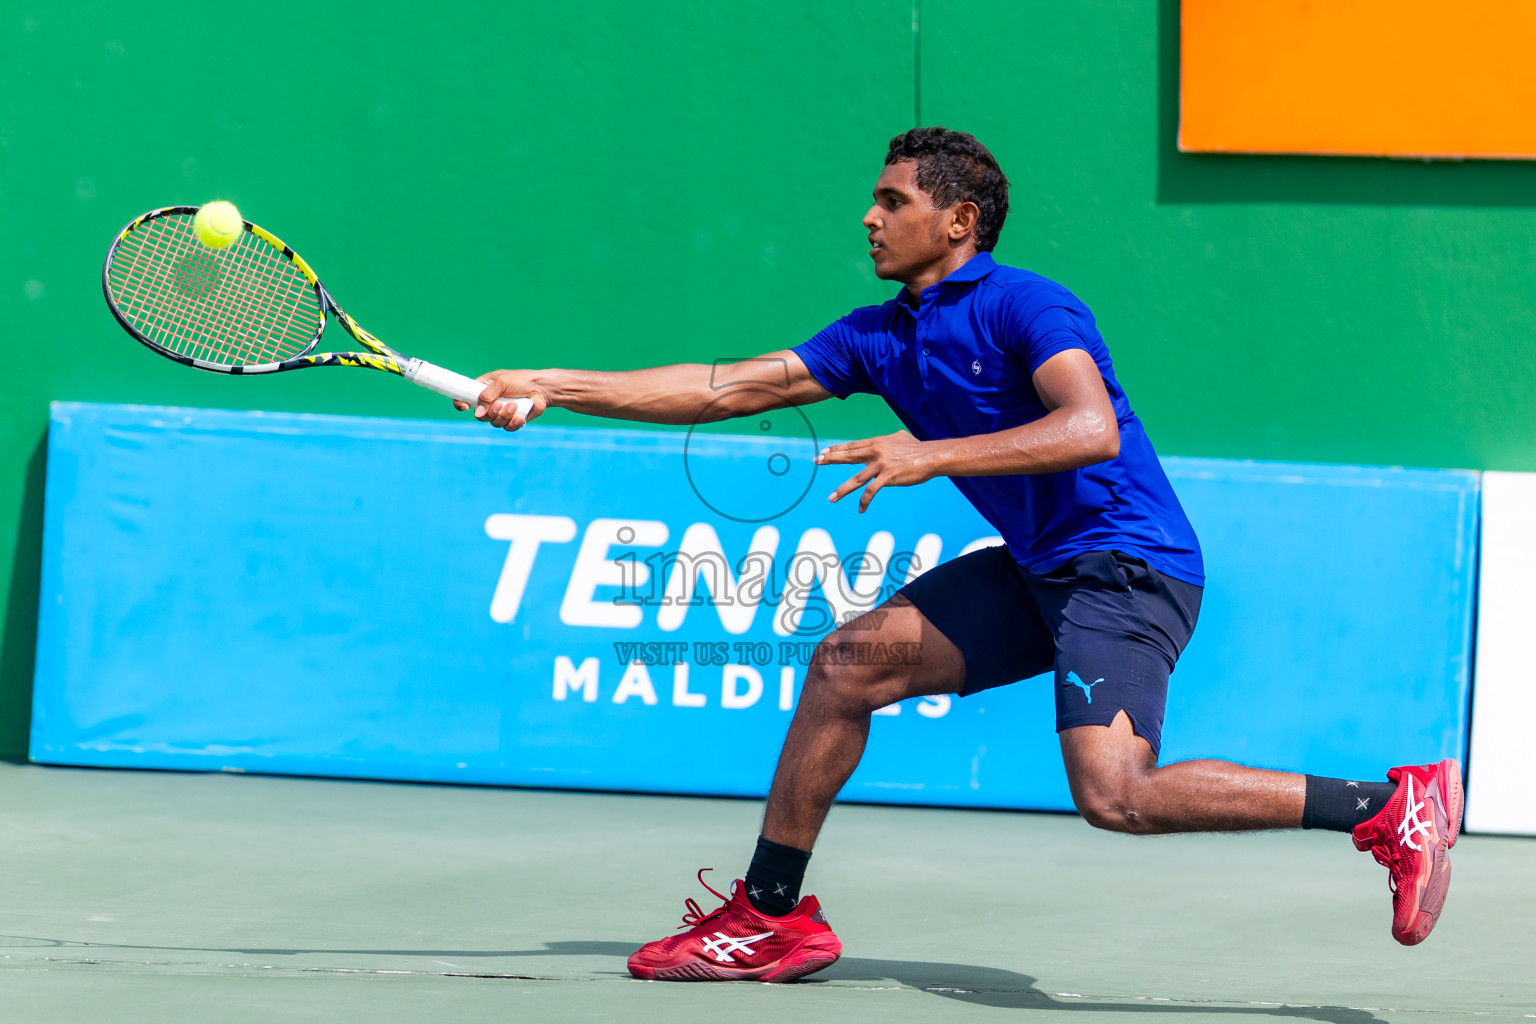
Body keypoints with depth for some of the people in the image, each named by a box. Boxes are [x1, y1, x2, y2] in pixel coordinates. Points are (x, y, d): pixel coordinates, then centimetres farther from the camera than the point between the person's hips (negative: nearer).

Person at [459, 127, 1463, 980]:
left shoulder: (1024, 305, -13)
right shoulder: (881, 337, 12)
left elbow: (1092, 429, -29)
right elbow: (723, 389, 13)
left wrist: (931, 456, -32)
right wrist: (552, 387, 10)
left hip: (1130, 566, -9)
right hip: (1038, 569, 9)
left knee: (1115, 795, -26)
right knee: (846, 666, 5)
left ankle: (1394, 805, -19)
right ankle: (771, 916, 15)